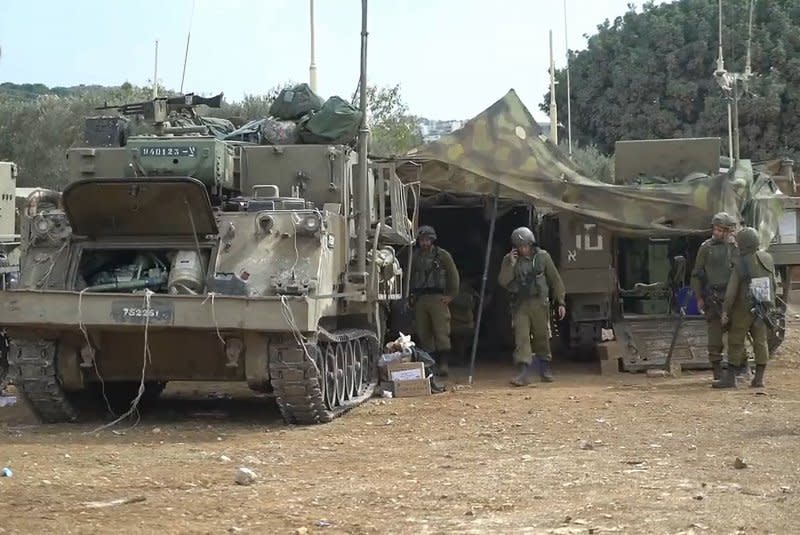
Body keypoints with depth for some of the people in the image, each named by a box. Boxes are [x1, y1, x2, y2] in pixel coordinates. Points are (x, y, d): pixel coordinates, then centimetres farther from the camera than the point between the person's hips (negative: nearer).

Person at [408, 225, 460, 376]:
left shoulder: (443, 255, 3)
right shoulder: (415, 257, 14)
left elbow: (453, 276, 4)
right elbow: (410, 278, 22)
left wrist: (451, 295, -3)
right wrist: (411, 296, 12)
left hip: (438, 298, -4)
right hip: (419, 300, 4)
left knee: (441, 332, -10)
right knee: (423, 334, 3)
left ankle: (443, 364, -11)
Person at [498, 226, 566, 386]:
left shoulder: (542, 256, 1)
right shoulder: (509, 260, 2)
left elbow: (555, 280, 6)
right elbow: (503, 281, -7)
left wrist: (560, 302, 4)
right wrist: (511, 264, -18)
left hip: (539, 302, 0)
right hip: (520, 305, 0)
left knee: (542, 336, 9)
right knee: (521, 337, -11)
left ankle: (545, 369, 26)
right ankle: (524, 372, -15)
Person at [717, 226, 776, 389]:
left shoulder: (740, 264, -16)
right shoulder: (767, 259, -1)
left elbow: (731, 290, -17)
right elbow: (773, 283, 9)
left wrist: (725, 310, -10)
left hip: (744, 309, -5)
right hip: (762, 309, 5)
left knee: (736, 341, 3)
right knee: (760, 341, 8)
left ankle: (730, 377, 2)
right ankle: (759, 378, 7)